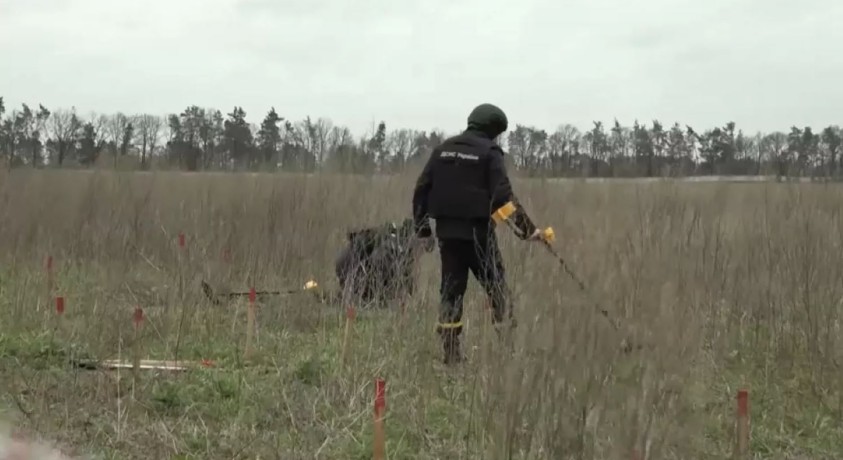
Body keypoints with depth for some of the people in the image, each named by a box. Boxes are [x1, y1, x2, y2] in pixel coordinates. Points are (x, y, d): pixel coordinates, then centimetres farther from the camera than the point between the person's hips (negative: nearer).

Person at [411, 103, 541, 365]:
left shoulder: (443, 149, 11)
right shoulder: (489, 152, -5)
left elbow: (421, 189, 9)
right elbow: (503, 196, -14)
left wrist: (422, 227, 16)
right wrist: (527, 228, -13)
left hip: (447, 231, 5)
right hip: (477, 232, -5)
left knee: (451, 290, 9)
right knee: (497, 289, 3)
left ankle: (451, 351, 7)